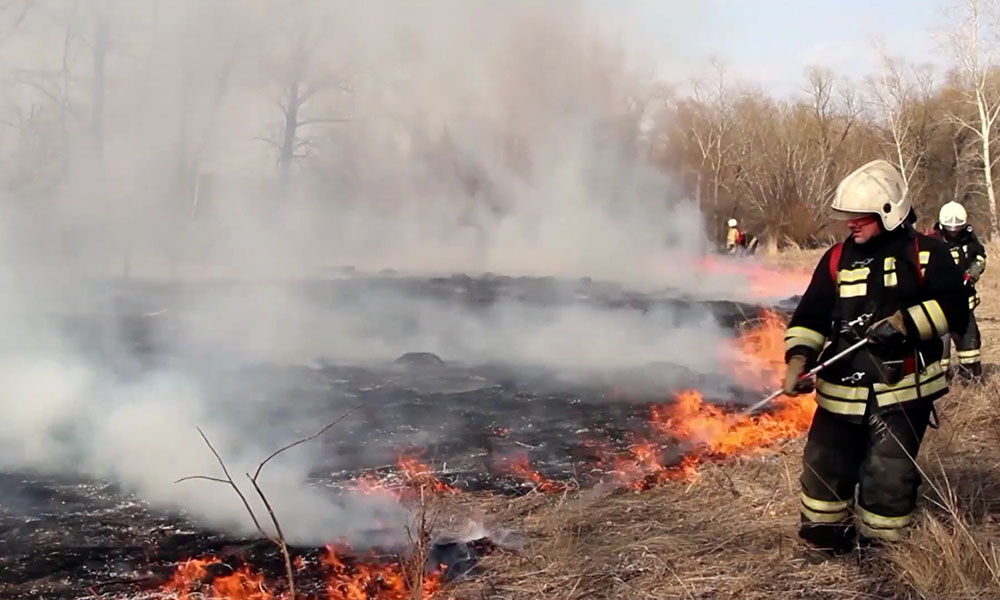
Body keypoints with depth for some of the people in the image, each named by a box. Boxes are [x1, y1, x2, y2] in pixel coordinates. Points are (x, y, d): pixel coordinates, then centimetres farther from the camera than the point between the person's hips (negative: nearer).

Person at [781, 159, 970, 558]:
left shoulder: (926, 254, -1)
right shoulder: (838, 259, 8)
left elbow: (953, 308, -9)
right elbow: (810, 316, 1)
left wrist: (904, 322, -21)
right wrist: (797, 361, -15)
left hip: (902, 391, -3)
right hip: (842, 388, 4)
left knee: (888, 479, -1)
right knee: (824, 466, 7)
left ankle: (879, 549, 19)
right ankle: (823, 537, 27)